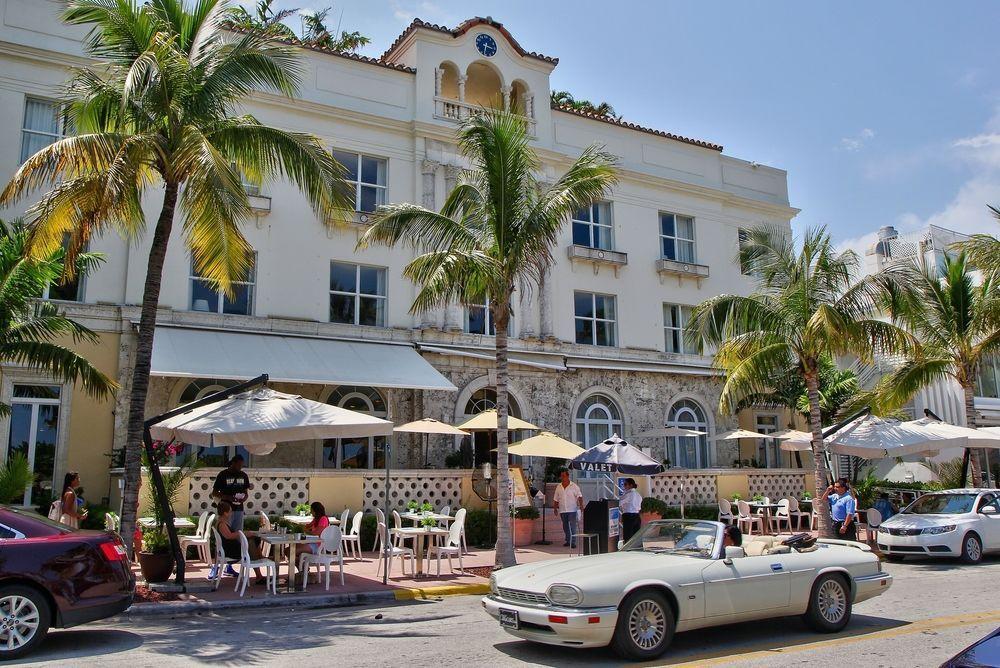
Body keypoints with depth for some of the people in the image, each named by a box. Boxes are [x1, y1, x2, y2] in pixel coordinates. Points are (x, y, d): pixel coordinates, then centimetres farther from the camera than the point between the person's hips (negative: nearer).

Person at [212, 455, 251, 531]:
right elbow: (214, 493, -1)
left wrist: (244, 498, -6)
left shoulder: (243, 475, 10)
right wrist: (228, 497, -16)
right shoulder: (223, 475, -3)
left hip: (239, 510, 4)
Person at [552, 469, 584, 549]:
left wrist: (581, 505, -17)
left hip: (572, 510, -5)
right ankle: (568, 541, 22)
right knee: (565, 527, 11)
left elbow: (579, 496, -5)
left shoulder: (574, 486, -2)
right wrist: (555, 508, 11)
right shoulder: (558, 487, 10)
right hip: (562, 510, 5)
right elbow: (556, 499, 15)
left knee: (572, 526, -9)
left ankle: (573, 542, -8)